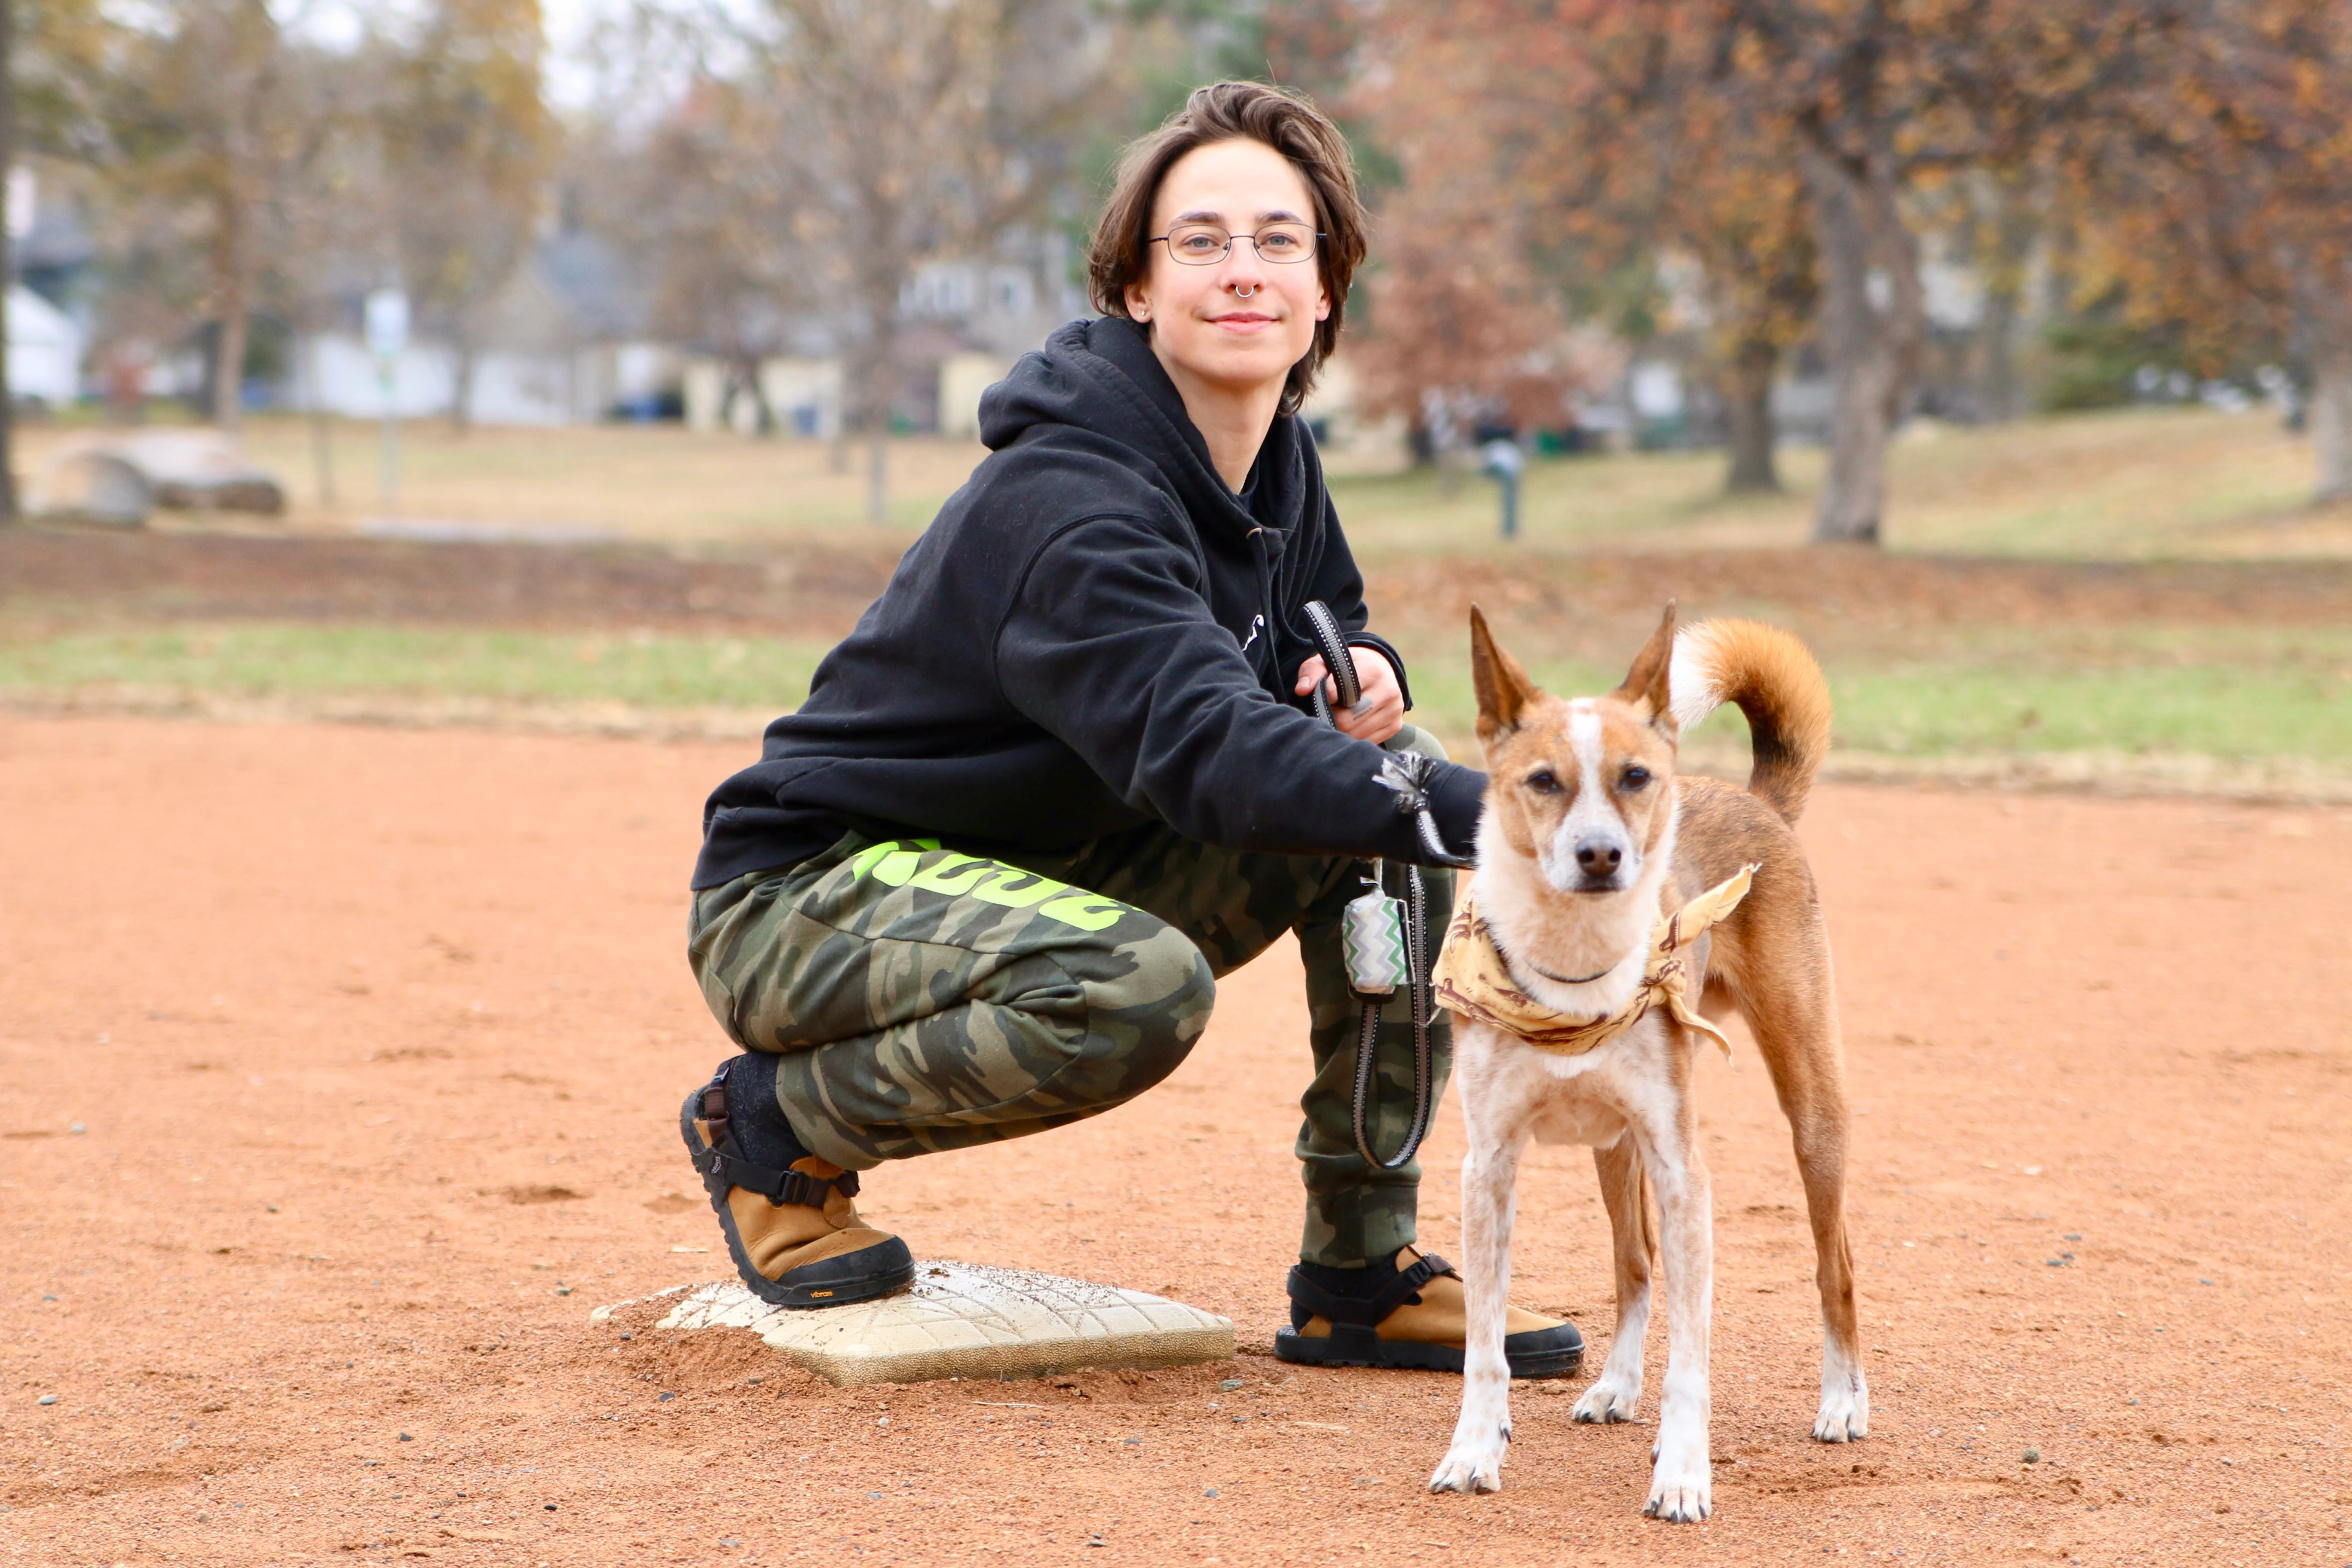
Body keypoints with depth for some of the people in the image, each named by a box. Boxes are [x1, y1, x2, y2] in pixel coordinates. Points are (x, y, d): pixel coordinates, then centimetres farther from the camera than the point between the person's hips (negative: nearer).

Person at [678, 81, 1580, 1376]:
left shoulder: (1274, 465, 1)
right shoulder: (1069, 502, -26)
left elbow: (1323, 634, 17)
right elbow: (1205, 749, -40)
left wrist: (1365, 681, -10)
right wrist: (1485, 814, -50)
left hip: (1052, 877, 9)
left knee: (1394, 769, -5)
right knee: (1139, 986, -37)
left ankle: (1362, 1276, -1)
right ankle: (771, 1126, -9)